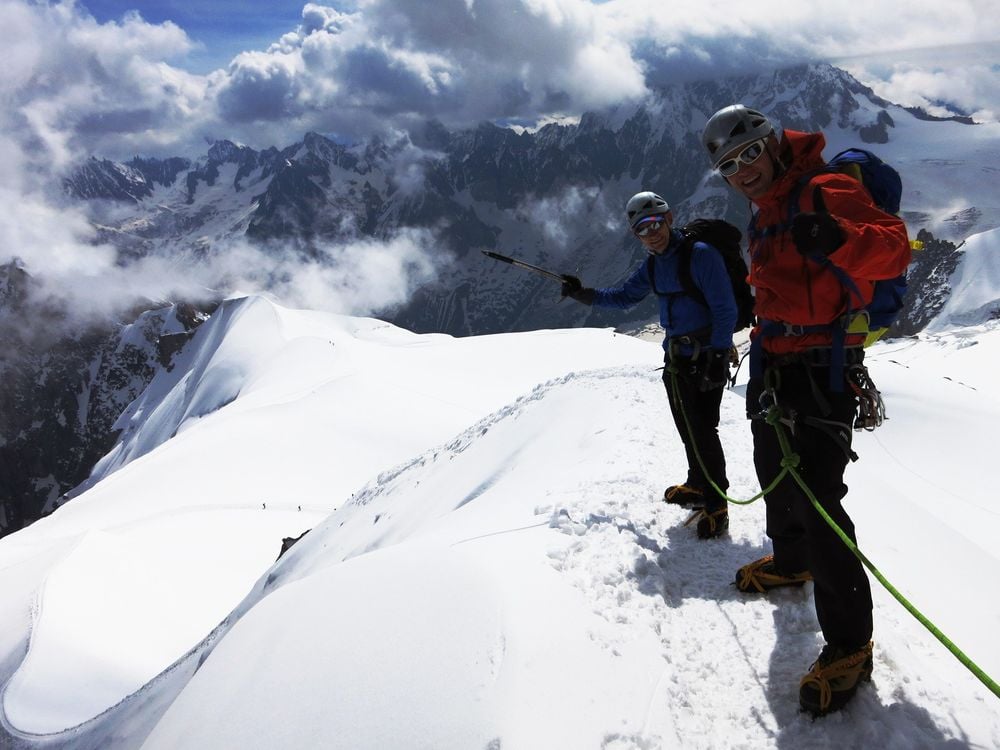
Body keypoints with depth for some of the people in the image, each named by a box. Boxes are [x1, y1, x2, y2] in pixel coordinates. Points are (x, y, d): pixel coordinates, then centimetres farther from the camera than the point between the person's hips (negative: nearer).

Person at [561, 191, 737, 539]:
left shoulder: (701, 255, -17)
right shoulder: (652, 266, 8)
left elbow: (725, 310, -18)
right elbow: (623, 297, 20)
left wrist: (717, 358, -21)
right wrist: (585, 294, 8)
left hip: (707, 357, -7)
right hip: (676, 356, 8)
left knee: (703, 429, -8)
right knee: (687, 428, 15)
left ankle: (716, 504, 4)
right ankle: (697, 485, 34)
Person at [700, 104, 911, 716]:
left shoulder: (824, 191, -13)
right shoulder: (765, 215, 15)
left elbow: (895, 249, -23)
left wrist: (837, 239, -40)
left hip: (821, 368, -9)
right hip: (774, 363, 9)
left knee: (815, 498, -11)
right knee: (777, 476, 22)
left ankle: (849, 644, 1)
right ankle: (792, 562, 47)